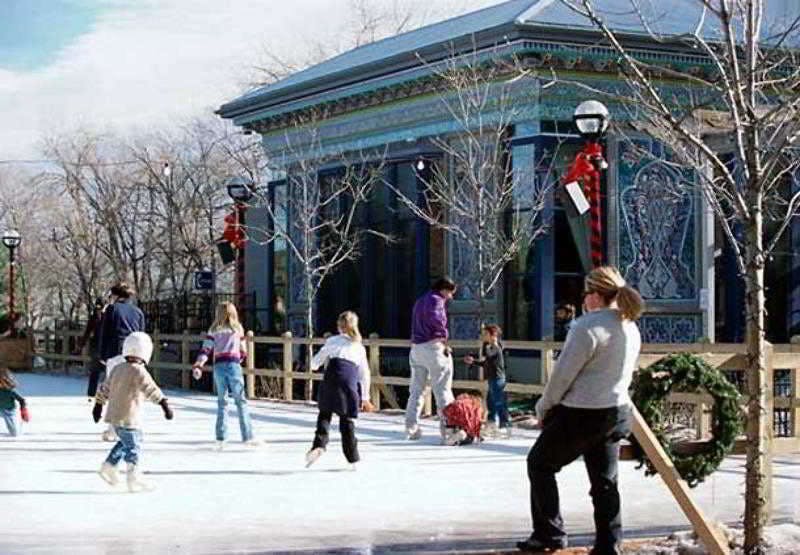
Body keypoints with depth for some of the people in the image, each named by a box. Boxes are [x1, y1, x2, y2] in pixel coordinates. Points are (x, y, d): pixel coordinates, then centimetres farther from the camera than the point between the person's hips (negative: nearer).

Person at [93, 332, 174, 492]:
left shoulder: (118, 369, 10)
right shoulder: (138, 371, -14)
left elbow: (105, 388, 18)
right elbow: (151, 390, -25)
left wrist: (98, 406, 28)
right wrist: (164, 404, -30)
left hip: (113, 415, 8)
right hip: (128, 418, -8)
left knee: (125, 442, 25)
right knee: (133, 446, -2)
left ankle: (108, 466, 25)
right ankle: (134, 480, -1)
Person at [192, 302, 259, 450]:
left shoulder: (214, 330, 7)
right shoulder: (238, 329, 7)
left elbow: (206, 349, -3)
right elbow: (243, 351, 14)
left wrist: (198, 365, -9)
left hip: (219, 366, 1)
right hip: (234, 365, -1)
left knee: (222, 402, 8)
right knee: (241, 401, 2)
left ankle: (221, 439, 4)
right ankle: (247, 437, -2)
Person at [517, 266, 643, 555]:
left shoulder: (588, 326, -19)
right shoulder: (631, 328, 7)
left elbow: (563, 374, -16)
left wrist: (544, 407, -3)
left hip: (581, 414, -7)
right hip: (616, 412, 7)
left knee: (540, 464, 12)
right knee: (604, 482, 12)